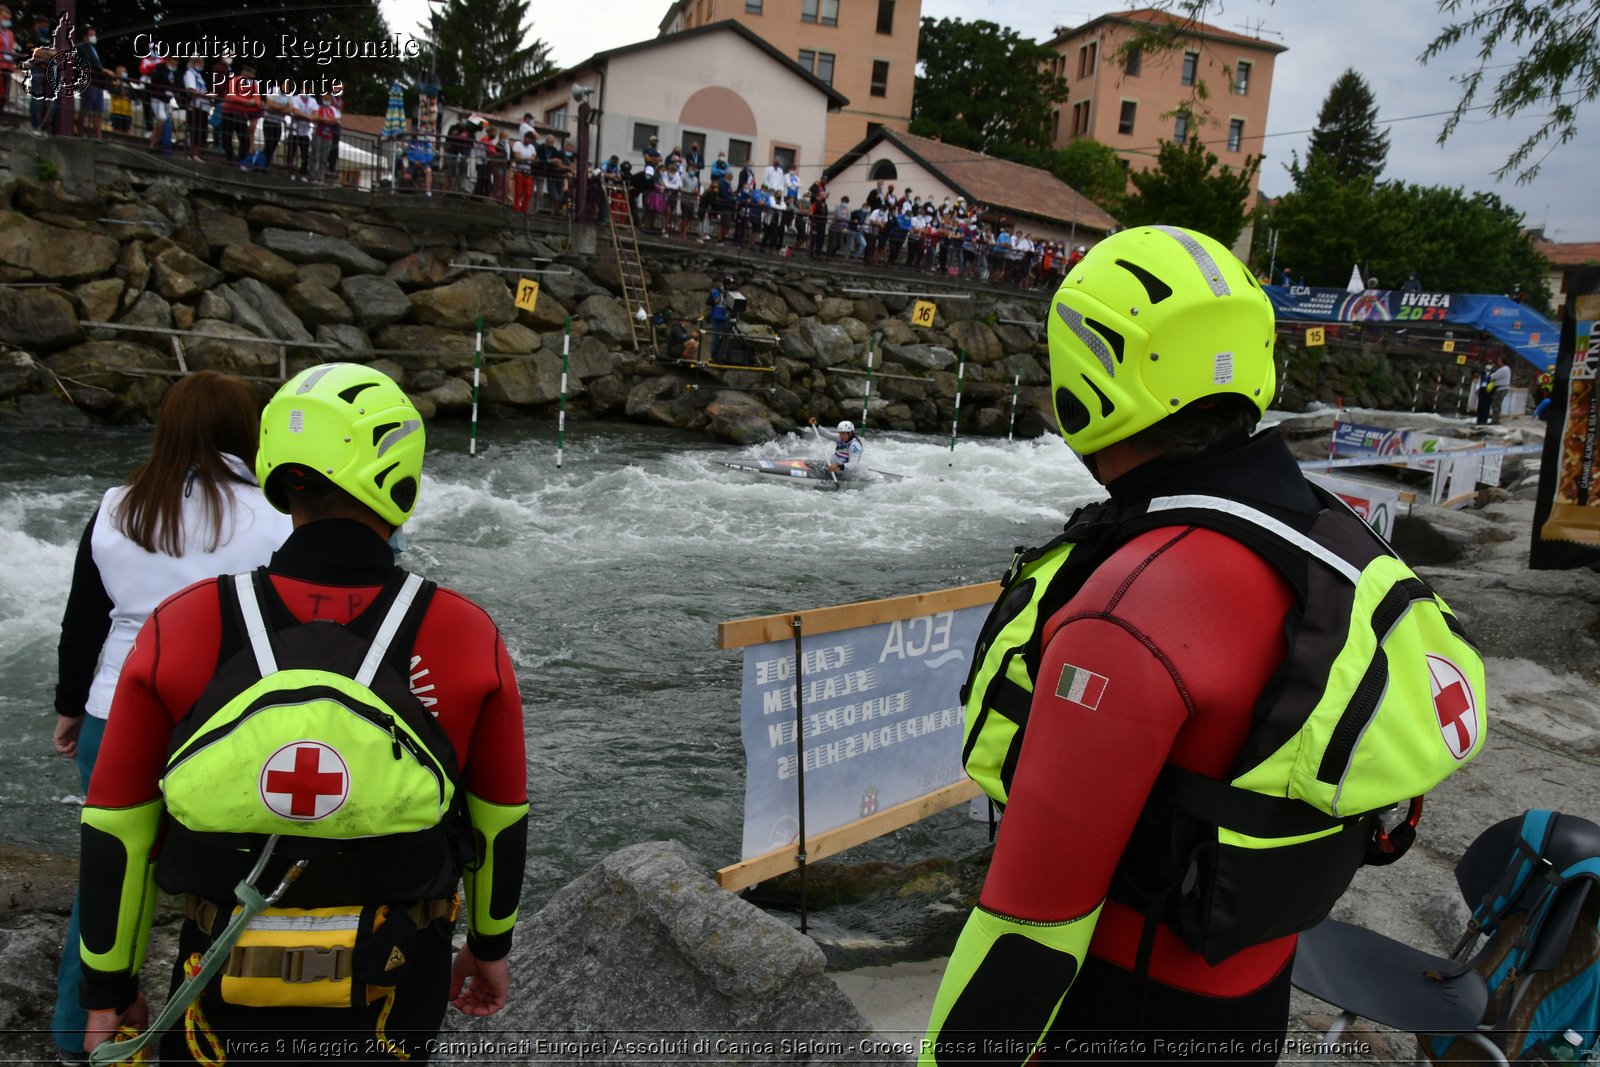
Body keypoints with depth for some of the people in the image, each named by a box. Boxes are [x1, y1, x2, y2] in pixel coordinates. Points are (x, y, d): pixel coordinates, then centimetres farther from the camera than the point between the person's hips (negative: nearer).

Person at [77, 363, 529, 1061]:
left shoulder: (181, 627, -14)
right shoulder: (467, 636, -15)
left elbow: (116, 828, -6)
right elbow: (501, 817, -3)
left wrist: (109, 987, 9)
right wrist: (491, 944, 14)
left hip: (229, 981, 1)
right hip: (396, 983, 0)